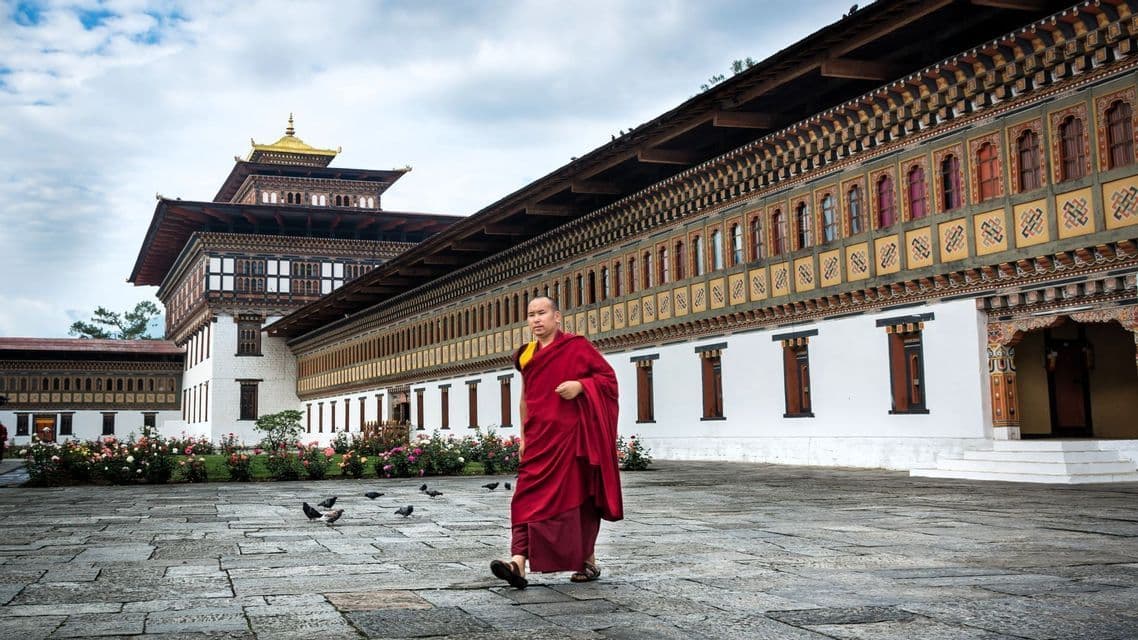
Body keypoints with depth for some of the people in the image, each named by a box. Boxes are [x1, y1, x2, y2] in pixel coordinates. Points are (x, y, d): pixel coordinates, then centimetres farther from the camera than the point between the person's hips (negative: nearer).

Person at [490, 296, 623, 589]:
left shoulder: (577, 346, -2)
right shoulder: (526, 356, 14)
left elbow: (608, 376, -2)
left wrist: (581, 385, -18)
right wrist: (524, 436, 18)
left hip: (572, 434, -4)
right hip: (539, 438, 5)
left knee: (580, 496, 4)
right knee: (529, 496, -9)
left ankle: (588, 560, 18)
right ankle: (519, 561, -19)